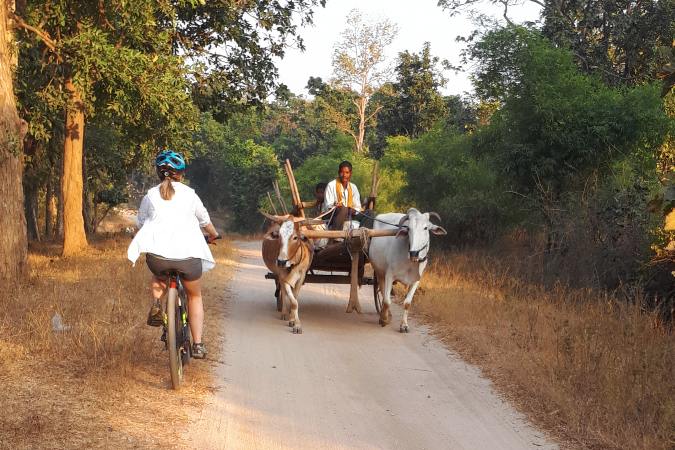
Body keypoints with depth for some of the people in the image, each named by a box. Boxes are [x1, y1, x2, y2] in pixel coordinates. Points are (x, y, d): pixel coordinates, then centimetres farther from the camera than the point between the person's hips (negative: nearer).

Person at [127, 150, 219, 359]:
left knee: (158, 277, 36)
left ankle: (156, 303, 7)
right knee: (194, 295, 22)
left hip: (157, 254, 1)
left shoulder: (150, 195, 12)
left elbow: (141, 224, 23)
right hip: (188, 254, 0)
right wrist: (213, 235, 45)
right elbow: (205, 220, 24)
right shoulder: (189, 194, 12)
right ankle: (197, 344, 16)